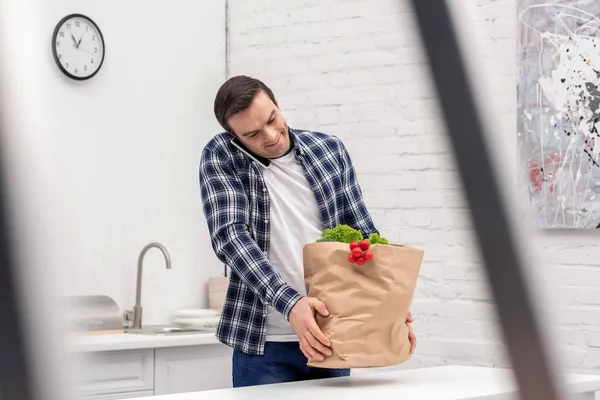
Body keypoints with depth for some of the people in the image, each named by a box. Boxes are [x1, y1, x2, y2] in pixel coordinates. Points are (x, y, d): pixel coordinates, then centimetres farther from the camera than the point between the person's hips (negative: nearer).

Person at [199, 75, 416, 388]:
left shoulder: (330, 150, 3)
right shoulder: (221, 157, -6)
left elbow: (362, 232, 8)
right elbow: (229, 235, -18)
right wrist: (289, 303, -31)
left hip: (331, 337, 3)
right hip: (264, 344, -3)